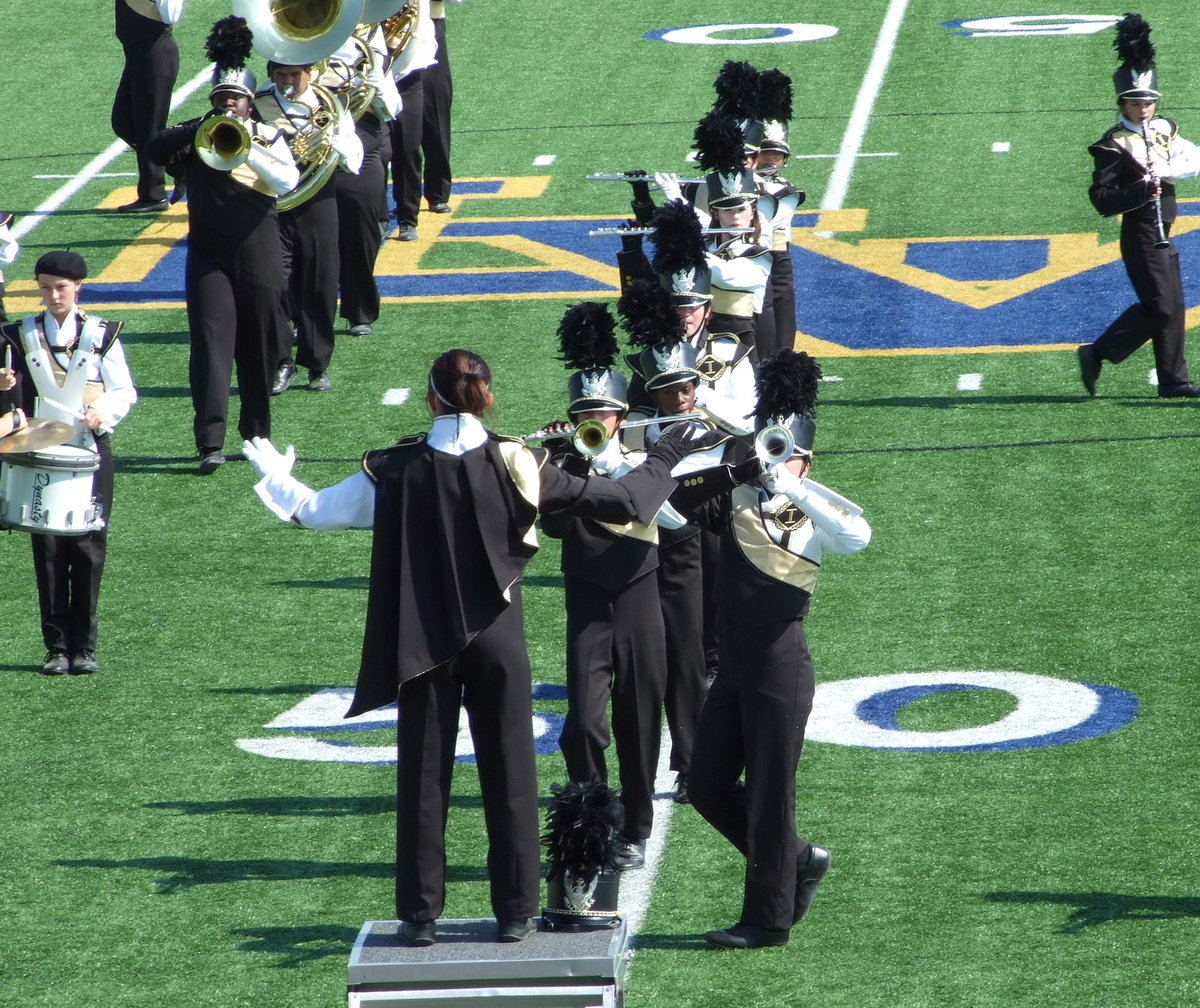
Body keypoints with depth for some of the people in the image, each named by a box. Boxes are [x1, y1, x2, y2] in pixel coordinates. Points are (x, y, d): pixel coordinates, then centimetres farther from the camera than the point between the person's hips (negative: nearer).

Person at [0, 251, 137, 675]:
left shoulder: (101, 335, 4)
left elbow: (125, 393, 3)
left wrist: (102, 411, -17)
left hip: (91, 453, -1)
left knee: (89, 549, -3)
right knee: (48, 552, -1)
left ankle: (84, 647, 4)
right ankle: (57, 648, 4)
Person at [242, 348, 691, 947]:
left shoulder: (395, 471, -8)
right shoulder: (516, 465, -8)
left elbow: (315, 511, 1)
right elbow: (617, 501, -4)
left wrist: (272, 471, 19)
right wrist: (665, 460, 12)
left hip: (422, 646, 0)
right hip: (497, 643, 0)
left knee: (423, 776, 8)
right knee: (508, 775, 8)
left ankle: (420, 915, 9)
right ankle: (515, 913, 11)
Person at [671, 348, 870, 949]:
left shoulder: (814, 514, -5)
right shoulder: (737, 502, 8)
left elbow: (858, 535, -26)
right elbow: (666, 505, -2)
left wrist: (793, 489, -26)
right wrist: (732, 473, -12)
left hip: (780, 668, -7)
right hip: (734, 667, 7)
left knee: (768, 793, -1)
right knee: (707, 786, 10)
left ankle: (769, 918, 7)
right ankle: (799, 861, 27)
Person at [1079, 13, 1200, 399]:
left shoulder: (1164, 131, 10)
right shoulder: (1114, 146, -12)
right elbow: (1102, 199, -17)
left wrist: (1165, 170, -17)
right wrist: (1142, 189, -29)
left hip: (1162, 235, 8)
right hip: (1141, 233, -8)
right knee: (1159, 306, -11)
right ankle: (1097, 353, -2)